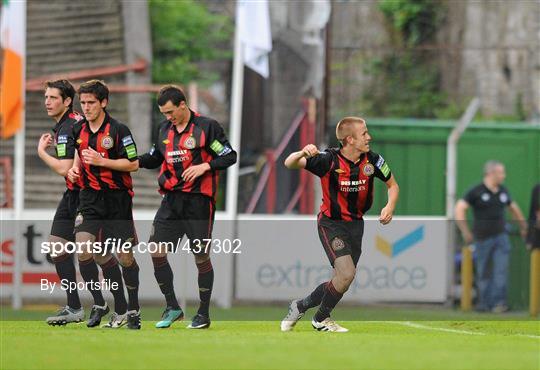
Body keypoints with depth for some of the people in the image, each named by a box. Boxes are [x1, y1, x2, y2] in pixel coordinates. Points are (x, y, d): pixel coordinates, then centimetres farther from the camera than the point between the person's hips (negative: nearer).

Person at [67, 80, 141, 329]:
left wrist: (101, 161, -18)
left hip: (117, 198, -4)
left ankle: (132, 310, 13)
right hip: (90, 196, 4)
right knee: (84, 248, -11)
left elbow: (133, 164, -11)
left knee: (124, 256, -2)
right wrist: (74, 169, 3)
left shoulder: (118, 130, -8)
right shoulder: (79, 131, 9)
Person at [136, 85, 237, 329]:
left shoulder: (206, 127, -7)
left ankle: (203, 314, 10)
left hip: (199, 200, -6)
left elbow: (230, 156, -7)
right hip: (172, 199, 6)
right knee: (156, 250, -4)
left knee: (201, 256, -1)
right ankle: (172, 308, 8)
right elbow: (155, 158, 24)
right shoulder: (164, 129, 11)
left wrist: (204, 166, -19)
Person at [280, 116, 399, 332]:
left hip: (356, 224, 5)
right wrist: (302, 153, -47)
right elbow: (289, 164, -25)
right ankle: (320, 320, 3)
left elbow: (393, 185, 7)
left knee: (343, 279, 8)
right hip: (331, 223, -5)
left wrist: (390, 206, -13)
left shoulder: (372, 160, -9)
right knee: (346, 273, -20)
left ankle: (300, 306, 32)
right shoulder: (329, 160, -20)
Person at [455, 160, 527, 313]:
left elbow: (513, 208, 26)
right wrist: (465, 231, -15)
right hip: (483, 238, -3)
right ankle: (484, 302, 15)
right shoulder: (476, 192, -6)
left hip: (501, 237, 3)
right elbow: (459, 208, -9)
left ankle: (498, 302, -15)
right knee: (483, 273, 3)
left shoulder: (503, 191, 10)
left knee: (501, 269, -11)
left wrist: (523, 226, 24)